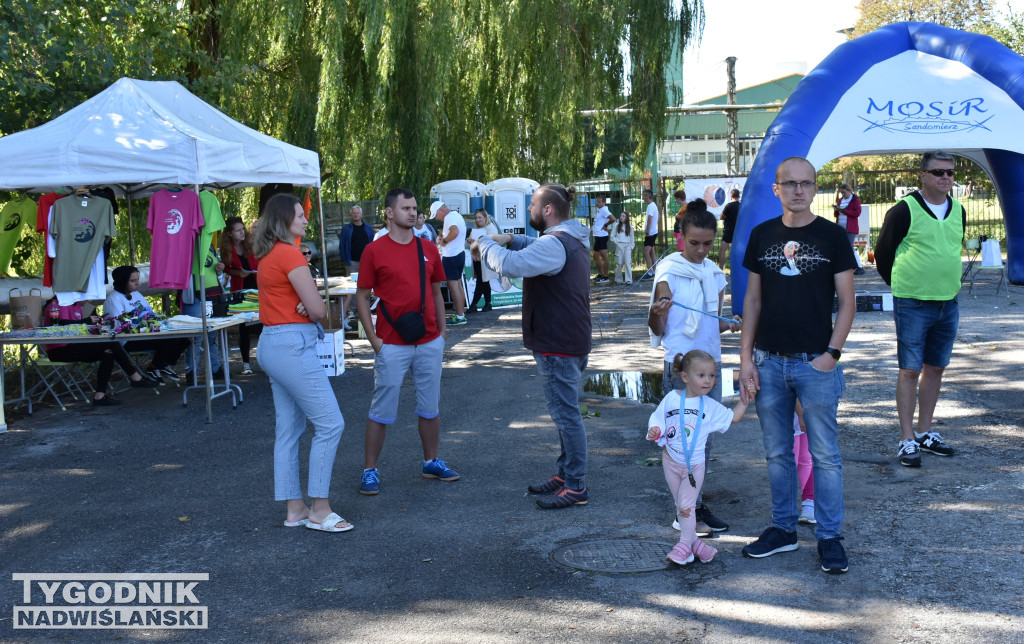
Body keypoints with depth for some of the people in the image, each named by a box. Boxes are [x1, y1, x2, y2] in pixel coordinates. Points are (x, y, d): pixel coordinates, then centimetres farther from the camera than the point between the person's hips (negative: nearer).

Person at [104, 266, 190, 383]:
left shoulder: (136, 294, 21)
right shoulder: (113, 299, -9)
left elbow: (151, 312, 28)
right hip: (129, 341, -9)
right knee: (167, 339, -30)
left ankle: (167, 365, 8)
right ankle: (153, 369, -8)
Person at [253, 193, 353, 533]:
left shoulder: (268, 255, 16)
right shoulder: (289, 254, -14)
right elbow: (318, 309, -16)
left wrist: (304, 306, -4)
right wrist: (310, 309, 6)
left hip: (273, 344, 10)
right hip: (292, 345, -10)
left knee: (288, 430, 12)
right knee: (330, 424, -6)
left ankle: (294, 508, 18)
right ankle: (319, 510, -1)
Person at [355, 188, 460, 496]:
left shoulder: (428, 250, 7)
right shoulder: (374, 251, -5)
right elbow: (362, 297, -3)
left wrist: (441, 329, 9)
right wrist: (373, 338, -9)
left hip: (429, 343, 4)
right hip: (392, 345, -4)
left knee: (430, 407, 13)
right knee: (382, 410, 2)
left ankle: (432, 462, 27)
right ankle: (370, 471, 11)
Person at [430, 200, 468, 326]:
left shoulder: (449, 217, -16)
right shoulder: (457, 215, 16)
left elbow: (455, 232, -32)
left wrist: (444, 240, -19)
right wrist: (441, 237, 9)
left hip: (451, 256, -10)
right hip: (460, 253, 10)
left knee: (453, 286, -7)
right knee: (458, 284, 16)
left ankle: (459, 317, -7)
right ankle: (462, 313, 21)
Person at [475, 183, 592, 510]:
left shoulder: (555, 244, -21)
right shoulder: (571, 238, 13)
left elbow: (510, 264, -32)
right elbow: (535, 247, 30)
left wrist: (485, 244, -14)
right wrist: (510, 239, 11)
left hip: (558, 345, -11)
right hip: (566, 339, 11)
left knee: (565, 412, -4)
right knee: (564, 411, 19)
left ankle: (576, 487, 3)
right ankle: (565, 474, 30)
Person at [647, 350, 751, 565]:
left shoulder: (710, 406, -4)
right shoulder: (671, 398, -7)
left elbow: (733, 417, 7)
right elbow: (658, 418, -1)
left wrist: (745, 399, -3)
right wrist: (654, 430, -21)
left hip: (694, 465, -1)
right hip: (671, 462, 1)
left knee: (686, 505, -5)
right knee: (680, 505, 11)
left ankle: (685, 544, 9)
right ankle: (692, 540, 24)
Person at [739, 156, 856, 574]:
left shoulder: (832, 236, -2)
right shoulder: (762, 235, 6)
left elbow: (847, 301, -1)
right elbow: (753, 300, 9)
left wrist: (832, 353, -11)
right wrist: (746, 357, 3)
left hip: (816, 363, -3)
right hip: (769, 362, 3)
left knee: (825, 455, 3)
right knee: (777, 453, 12)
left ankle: (829, 537, 15)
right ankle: (783, 528, 25)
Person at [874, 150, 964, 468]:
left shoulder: (958, 211, 8)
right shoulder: (904, 210, -9)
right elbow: (882, 253, -1)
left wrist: (947, 283, 18)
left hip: (948, 303, 6)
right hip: (912, 305, -6)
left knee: (935, 368, 11)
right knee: (910, 370, -4)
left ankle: (925, 433, 22)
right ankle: (907, 440, 1)